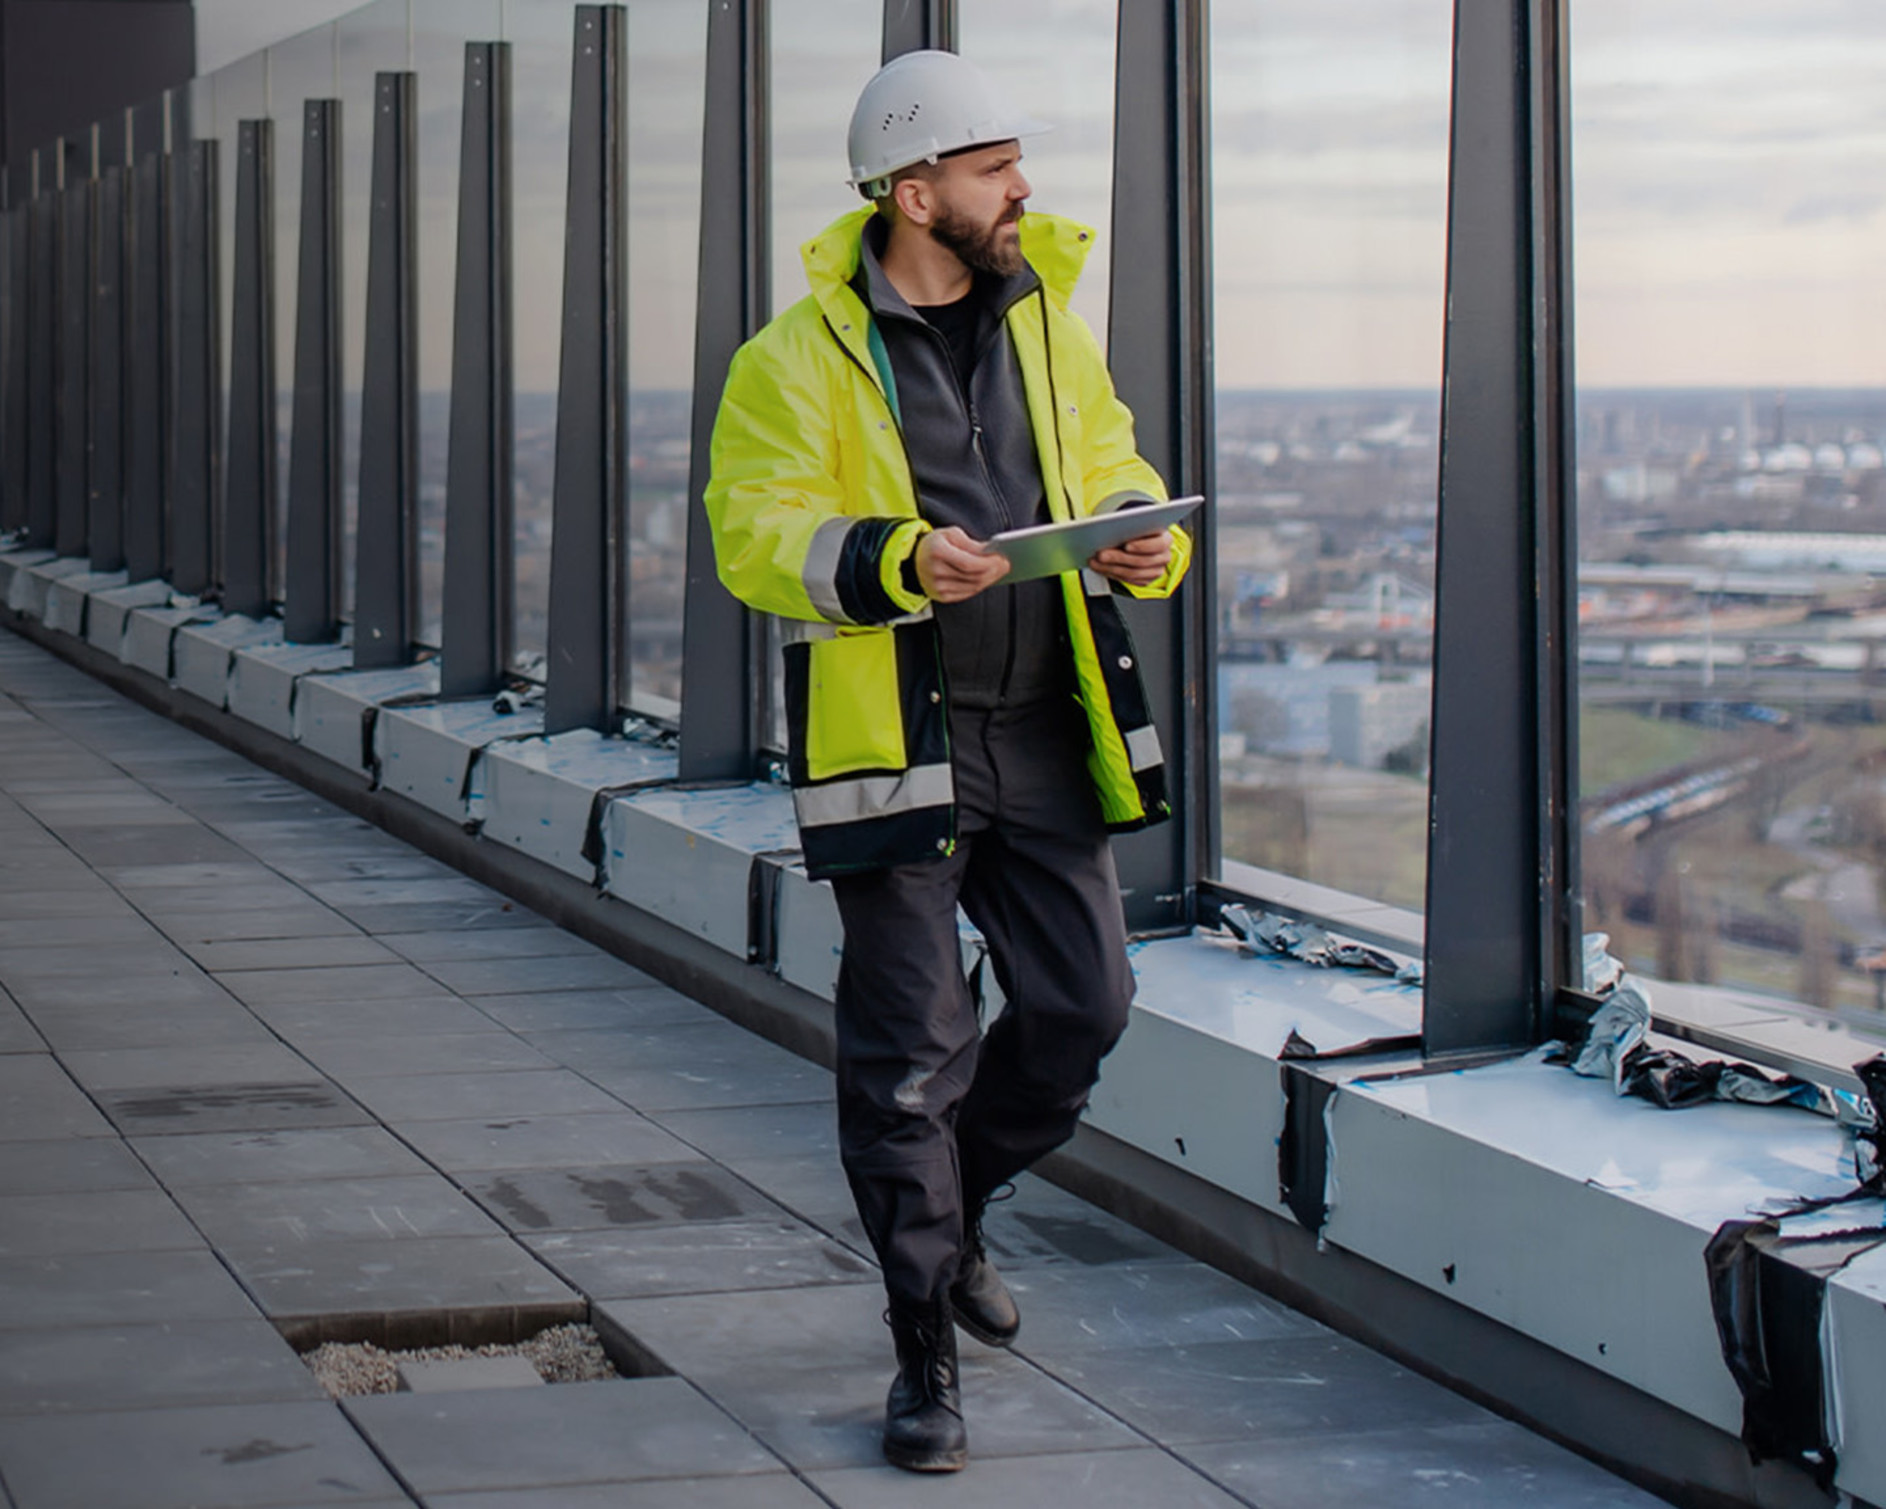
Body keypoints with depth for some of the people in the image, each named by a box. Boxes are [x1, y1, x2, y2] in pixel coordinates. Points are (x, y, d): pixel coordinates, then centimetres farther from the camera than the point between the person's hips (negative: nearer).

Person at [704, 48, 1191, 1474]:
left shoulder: (1049, 327, 11)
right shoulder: (798, 359, -5)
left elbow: (1112, 473, 17)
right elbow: (757, 533, -11)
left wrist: (1145, 541, -6)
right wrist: (894, 560, -27)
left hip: (1042, 734, 5)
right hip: (895, 740, -5)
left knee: (1083, 1004, 6)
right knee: (909, 1048, -2)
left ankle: (946, 1216, 34)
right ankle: (926, 1351, 10)